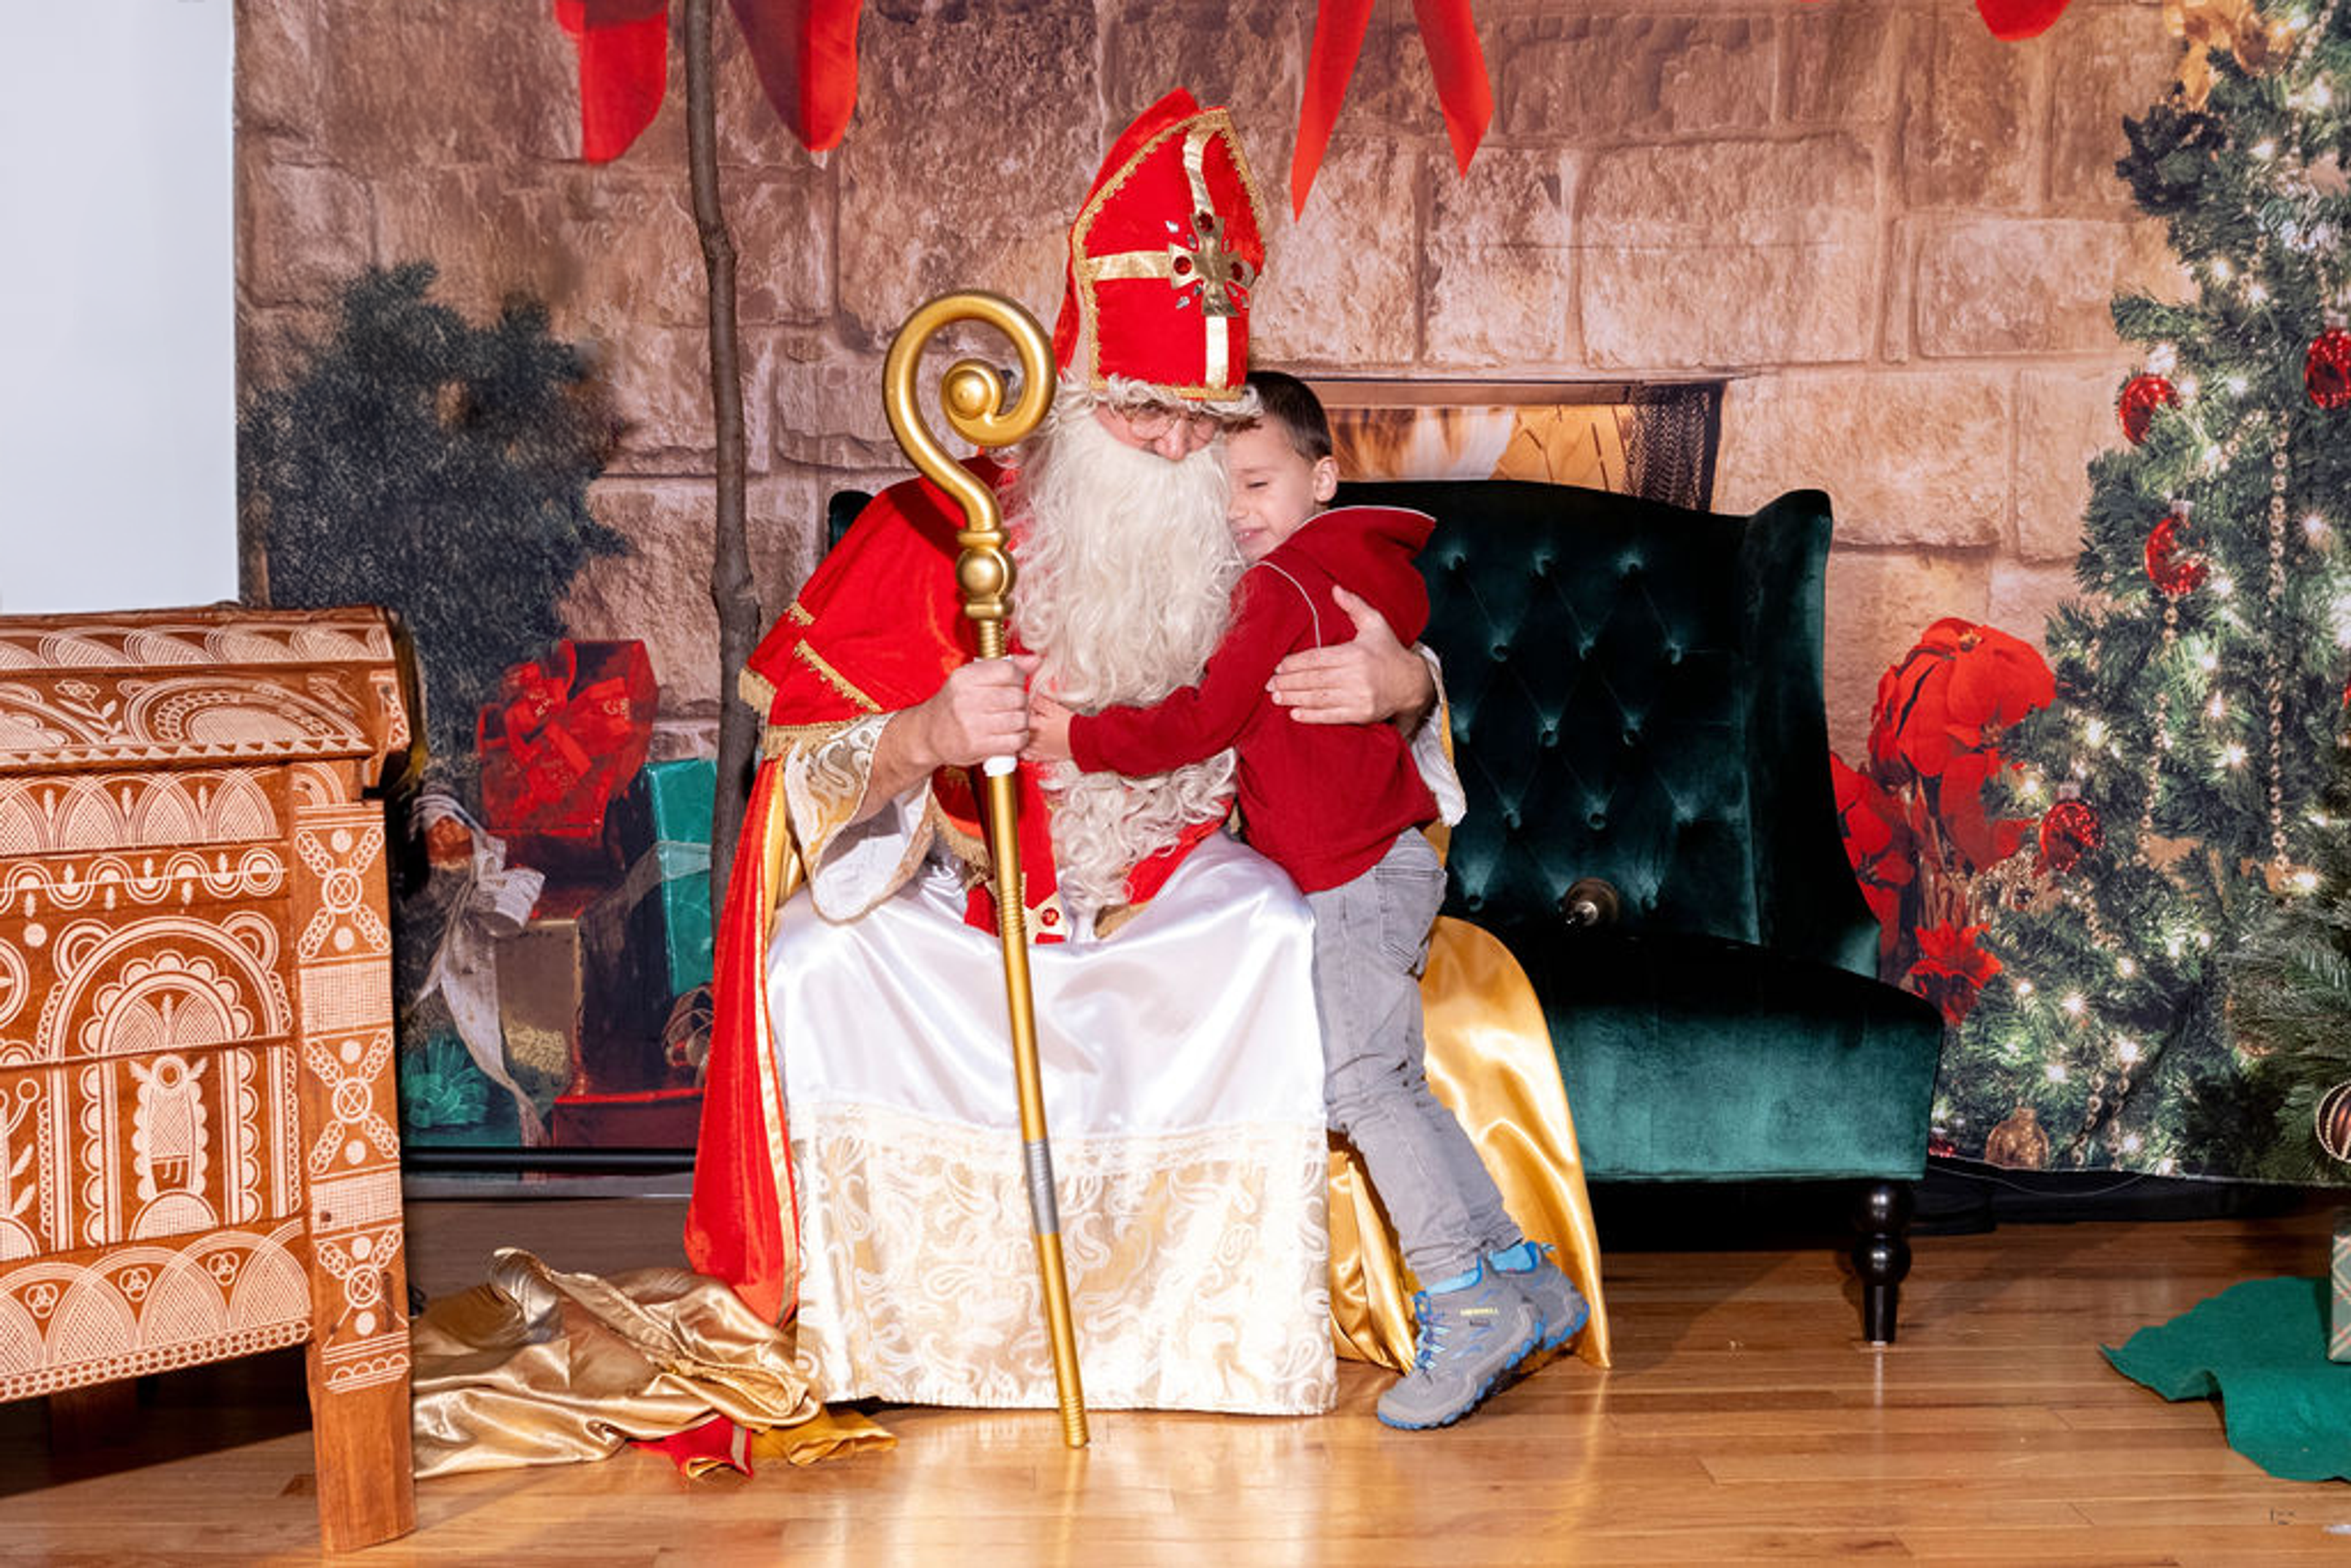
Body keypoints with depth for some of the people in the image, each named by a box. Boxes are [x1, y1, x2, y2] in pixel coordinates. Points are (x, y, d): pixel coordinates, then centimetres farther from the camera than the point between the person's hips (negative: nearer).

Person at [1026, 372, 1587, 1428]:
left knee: (1360, 1082, -11)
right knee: (1394, 1089, 12)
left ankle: (1467, 1302, -10)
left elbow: (1205, 719, -15)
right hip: (1377, 866, 10)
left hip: (1357, 875, -10)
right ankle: (1524, 1276, 15)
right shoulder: (1362, 574, 16)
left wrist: (1081, 740, -10)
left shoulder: (1283, 587, -13)